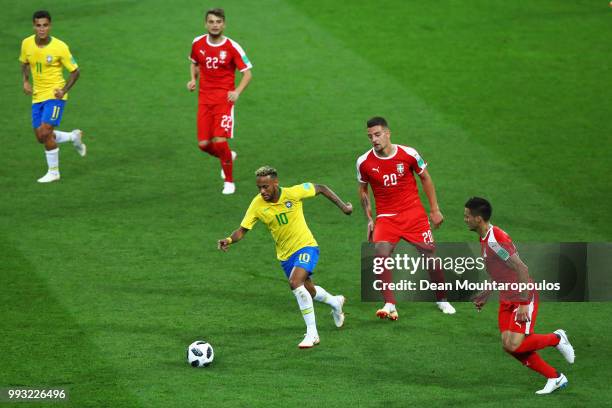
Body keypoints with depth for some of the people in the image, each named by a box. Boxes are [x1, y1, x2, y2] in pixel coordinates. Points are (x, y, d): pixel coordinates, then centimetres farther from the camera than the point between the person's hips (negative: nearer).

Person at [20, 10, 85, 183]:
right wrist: (26, 81, 1)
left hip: (55, 95, -6)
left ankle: (53, 172, 2)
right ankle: (74, 137, 33)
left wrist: (64, 90, -17)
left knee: (45, 133, -16)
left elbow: (75, 71, -6)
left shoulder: (60, 47, -17)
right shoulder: (27, 44, -4)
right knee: (41, 137, 7)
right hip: (37, 96, 6)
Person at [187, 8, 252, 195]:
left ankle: (229, 181, 5)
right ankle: (228, 157, 33)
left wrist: (237, 92, -20)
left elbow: (247, 73, -5)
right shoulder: (198, 43, 3)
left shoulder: (232, 47, -9)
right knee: (203, 144, -2)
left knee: (220, 141, -15)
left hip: (224, 99, -4)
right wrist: (193, 79, 4)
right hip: (205, 99, 4)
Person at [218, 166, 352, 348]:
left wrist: (342, 205, -6)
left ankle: (312, 333, -20)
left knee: (295, 283, -28)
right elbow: (243, 229, -13)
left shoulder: (293, 193, -21)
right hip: (285, 255, 5)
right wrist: (230, 240, -33)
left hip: (306, 246, -5)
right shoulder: (257, 205, -14)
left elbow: (320, 188, -5)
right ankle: (335, 302, 56)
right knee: (309, 291, 21)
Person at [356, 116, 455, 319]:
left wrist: (434, 209, 7)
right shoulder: (364, 162, -6)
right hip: (386, 217, 0)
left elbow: (425, 178, 6)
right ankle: (390, 305, -22)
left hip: (414, 214, 0)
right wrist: (369, 219, 5)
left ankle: (442, 300, 24)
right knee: (381, 254, -23)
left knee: (430, 255, 1)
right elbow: (363, 190, 11)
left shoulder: (408, 154, -9)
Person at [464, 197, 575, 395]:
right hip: (507, 300, 9)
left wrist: (524, 304, -25)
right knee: (508, 345, 0)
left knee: (514, 345, -17)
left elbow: (522, 269, -25)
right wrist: (486, 295, 19)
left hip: (523, 299, -9)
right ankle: (555, 378, 10)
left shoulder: (496, 241, -24)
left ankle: (557, 339, 8)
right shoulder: (484, 239, 8)